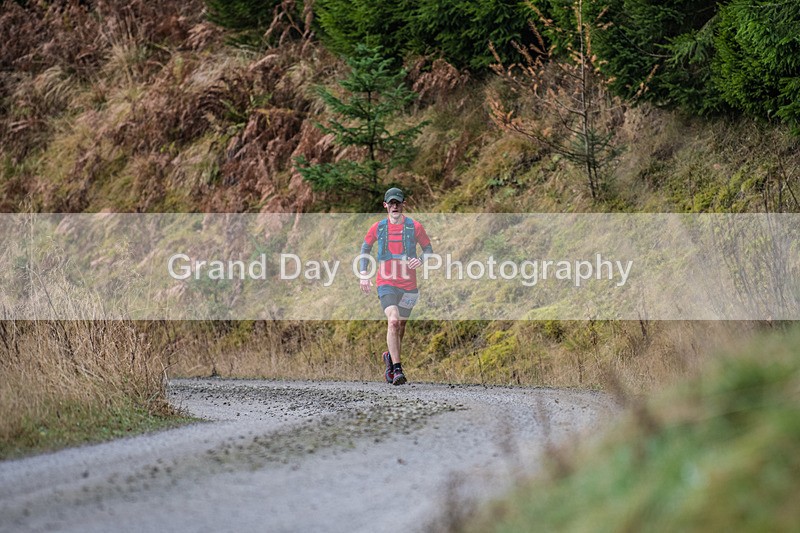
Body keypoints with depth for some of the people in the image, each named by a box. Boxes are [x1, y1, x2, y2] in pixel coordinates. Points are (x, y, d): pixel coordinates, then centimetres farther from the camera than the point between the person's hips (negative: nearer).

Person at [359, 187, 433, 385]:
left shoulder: (415, 227, 0)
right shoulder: (378, 227, 3)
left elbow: (429, 249, 8)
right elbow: (365, 248, 18)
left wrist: (421, 260, -15)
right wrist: (363, 274, 7)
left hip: (409, 285, 1)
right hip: (386, 284, -1)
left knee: (401, 325, 13)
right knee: (393, 321, -21)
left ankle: (391, 357, 42)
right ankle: (397, 370, -23)